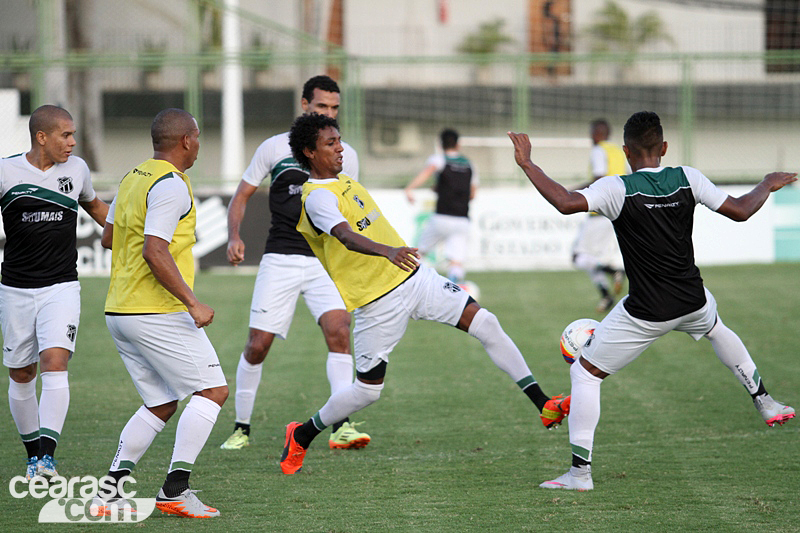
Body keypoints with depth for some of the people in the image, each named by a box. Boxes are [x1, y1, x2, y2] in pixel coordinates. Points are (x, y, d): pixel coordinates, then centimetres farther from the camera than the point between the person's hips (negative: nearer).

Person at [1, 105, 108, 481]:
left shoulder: (76, 169, 5)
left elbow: (93, 206, 25)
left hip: (61, 288, 0)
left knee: (54, 364, -18)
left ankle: (47, 455, -23)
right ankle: (33, 453, 25)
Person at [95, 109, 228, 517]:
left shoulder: (133, 178, 14)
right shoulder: (171, 185, -14)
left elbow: (109, 237, 25)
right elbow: (155, 253, -23)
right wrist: (192, 303, -23)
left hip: (118, 313, 9)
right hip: (157, 313, -9)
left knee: (161, 404, 15)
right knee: (212, 390, -4)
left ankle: (110, 491, 5)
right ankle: (175, 489, -12)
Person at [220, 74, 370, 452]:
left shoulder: (345, 155, 8)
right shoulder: (275, 148, 3)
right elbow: (242, 195, 8)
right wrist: (234, 237, -8)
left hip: (325, 261, 1)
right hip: (280, 259, -1)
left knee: (338, 332, -21)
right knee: (257, 345, -3)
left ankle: (340, 426, -21)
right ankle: (241, 428, 14)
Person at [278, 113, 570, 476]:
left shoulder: (343, 182, 13)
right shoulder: (317, 198, -17)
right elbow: (347, 238, -35)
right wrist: (388, 251, -51)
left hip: (414, 278, 8)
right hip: (378, 302, -8)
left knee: (485, 323, -6)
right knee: (367, 389, -1)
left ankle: (544, 405, -4)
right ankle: (301, 436, 23)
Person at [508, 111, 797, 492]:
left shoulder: (617, 189, -15)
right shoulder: (687, 179, -3)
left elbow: (567, 203, -30)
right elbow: (740, 211, 3)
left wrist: (527, 165, -20)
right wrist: (768, 185, 22)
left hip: (646, 314, -5)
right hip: (692, 303, 5)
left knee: (585, 373, 9)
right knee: (715, 327, 41)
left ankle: (580, 471, 2)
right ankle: (765, 402, 46)